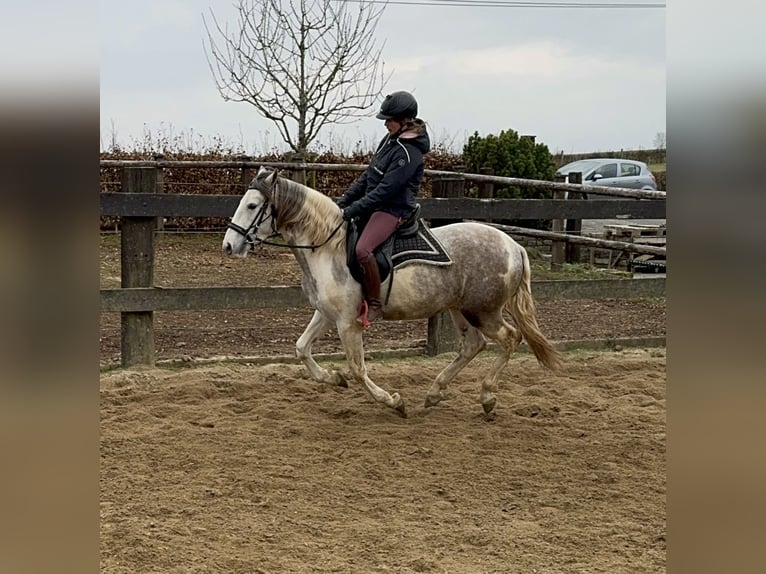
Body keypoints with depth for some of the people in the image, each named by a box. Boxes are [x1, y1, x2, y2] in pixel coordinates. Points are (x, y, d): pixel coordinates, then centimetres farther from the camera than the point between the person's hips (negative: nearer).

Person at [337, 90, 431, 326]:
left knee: (363, 249, -30)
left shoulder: (409, 153, -19)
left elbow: (385, 190, -23)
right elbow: (368, 176, 15)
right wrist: (344, 200, 8)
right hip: (376, 205, 10)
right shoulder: (390, 140, 9)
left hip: (394, 210, -10)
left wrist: (351, 211, -23)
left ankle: (373, 304, -16)